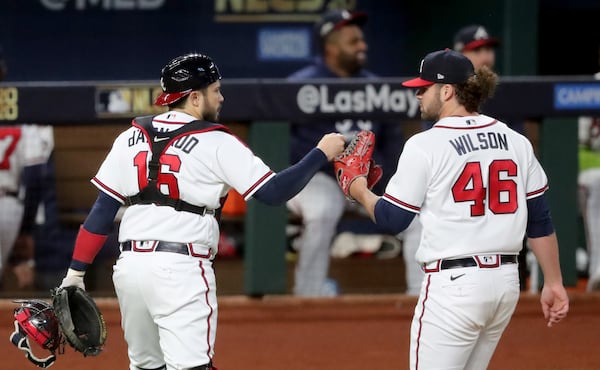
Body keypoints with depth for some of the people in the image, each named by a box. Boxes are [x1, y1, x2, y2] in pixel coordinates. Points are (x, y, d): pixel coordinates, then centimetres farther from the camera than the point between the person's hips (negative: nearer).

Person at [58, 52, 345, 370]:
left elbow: (102, 209, 10)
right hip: (181, 270, -6)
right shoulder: (216, 143, -3)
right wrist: (322, 153, 4)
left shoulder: (131, 137, 12)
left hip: (129, 265, 6)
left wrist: (76, 272, 11)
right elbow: (274, 192, -6)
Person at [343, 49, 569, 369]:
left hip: (454, 284, -7)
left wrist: (360, 192, 16)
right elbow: (540, 222, 10)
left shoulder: (425, 145, -8)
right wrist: (553, 283, 15)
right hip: (507, 282, 7)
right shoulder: (516, 142, 9)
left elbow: (392, 219, -3)